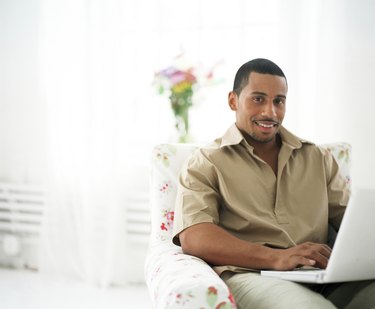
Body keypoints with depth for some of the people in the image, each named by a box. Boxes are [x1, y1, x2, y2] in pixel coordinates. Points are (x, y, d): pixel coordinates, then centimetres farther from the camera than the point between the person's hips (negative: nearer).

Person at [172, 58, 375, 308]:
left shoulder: (318, 159, 24)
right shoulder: (206, 163, 10)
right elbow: (192, 236, -6)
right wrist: (275, 257, -21)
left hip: (323, 278, 4)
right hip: (249, 275, -4)